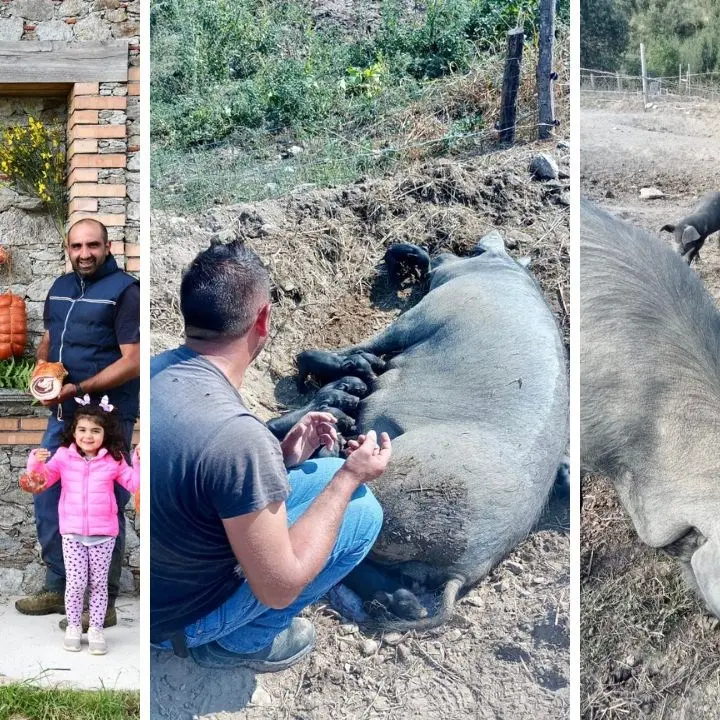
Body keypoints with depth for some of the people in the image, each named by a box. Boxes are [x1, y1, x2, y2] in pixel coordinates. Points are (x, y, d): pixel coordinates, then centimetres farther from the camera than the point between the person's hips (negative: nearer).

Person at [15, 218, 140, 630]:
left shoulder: (124, 291, -11)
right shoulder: (60, 288, 12)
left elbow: (132, 362, -17)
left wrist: (77, 389, -22)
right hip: (63, 415, 8)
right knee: (48, 501, 13)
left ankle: (103, 603, 12)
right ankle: (59, 588, 28)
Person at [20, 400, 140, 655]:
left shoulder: (113, 461, -3)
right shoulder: (63, 456, -1)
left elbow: (135, 484, -1)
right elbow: (41, 481, 2)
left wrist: (140, 462, -15)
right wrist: (36, 463, -16)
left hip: (103, 534, 0)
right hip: (72, 533, 0)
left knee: (99, 583, 7)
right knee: (75, 583, 1)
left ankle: (96, 629, 18)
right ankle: (73, 627, 19)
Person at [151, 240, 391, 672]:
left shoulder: (156, 370, -9)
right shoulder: (235, 434, -35)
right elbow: (279, 587, -25)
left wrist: (282, 457, 3)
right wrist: (351, 476, -16)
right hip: (179, 616, -7)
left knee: (330, 475, 13)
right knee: (363, 511, -2)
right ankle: (240, 642, 8)